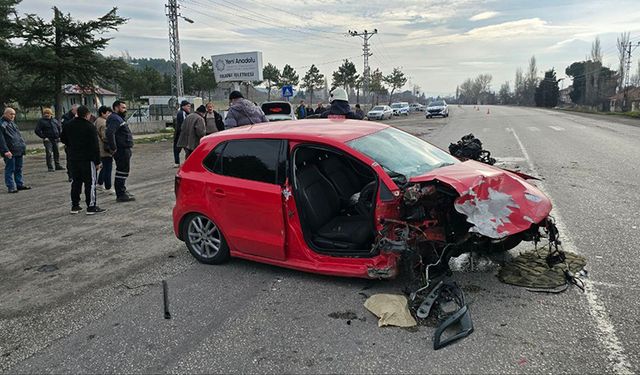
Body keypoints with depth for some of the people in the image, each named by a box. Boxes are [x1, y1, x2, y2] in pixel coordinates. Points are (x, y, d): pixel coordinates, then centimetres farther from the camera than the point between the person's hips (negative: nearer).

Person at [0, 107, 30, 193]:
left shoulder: (12, 123, 19)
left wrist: (23, 145, 17)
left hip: (19, 150, 9)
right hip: (10, 152, -9)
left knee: (18, 169, 15)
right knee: (10, 169, -3)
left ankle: (20, 184, 23)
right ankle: (11, 187, 1)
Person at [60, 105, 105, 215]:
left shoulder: (68, 125, 7)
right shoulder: (90, 126, -14)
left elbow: (63, 139, 19)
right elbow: (94, 145, -16)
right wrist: (97, 161, -12)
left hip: (73, 158, 7)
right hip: (87, 159, -7)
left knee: (76, 181, 15)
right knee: (90, 182, -2)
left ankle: (74, 205, 19)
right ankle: (91, 207, -1)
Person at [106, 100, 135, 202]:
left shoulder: (119, 118, 18)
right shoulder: (114, 119, -15)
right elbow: (109, 133, -30)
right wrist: (113, 148, -26)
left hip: (125, 150, 11)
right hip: (121, 150, -11)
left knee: (123, 171, 19)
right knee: (122, 171, -8)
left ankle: (123, 191, 30)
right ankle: (120, 195, -4)